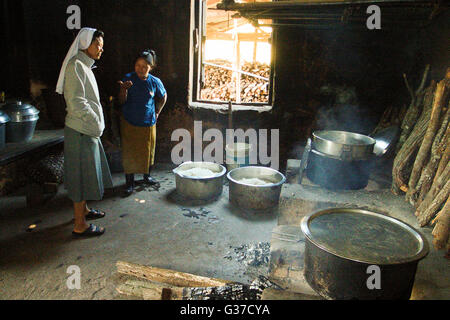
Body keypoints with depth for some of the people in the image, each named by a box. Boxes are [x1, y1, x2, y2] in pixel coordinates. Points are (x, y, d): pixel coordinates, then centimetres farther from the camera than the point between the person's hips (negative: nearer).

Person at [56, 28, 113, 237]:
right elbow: (77, 102, -22)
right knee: (81, 175, -3)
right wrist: (96, 123, -15)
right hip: (81, 132, -10)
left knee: (86, 174, 20)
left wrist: (97, 123, 15)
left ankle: (83, 209, 37)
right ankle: (80, 226, 6)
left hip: (88, 131, 10)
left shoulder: (85, 66, 16)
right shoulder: (76, 65, -15)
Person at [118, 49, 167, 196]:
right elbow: (122, 101, -10)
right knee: (129, 153, 1)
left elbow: (163, 97, 14)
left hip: (148, 123, 1)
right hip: (129, 123, -1)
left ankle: (147, 176, 35)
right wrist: (124, 89, -29)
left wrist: (157, 112, 8)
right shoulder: (128, 78, -8)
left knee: (148, 151, 12)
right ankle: (129, 182, 13)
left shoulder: (155, 82, -5)